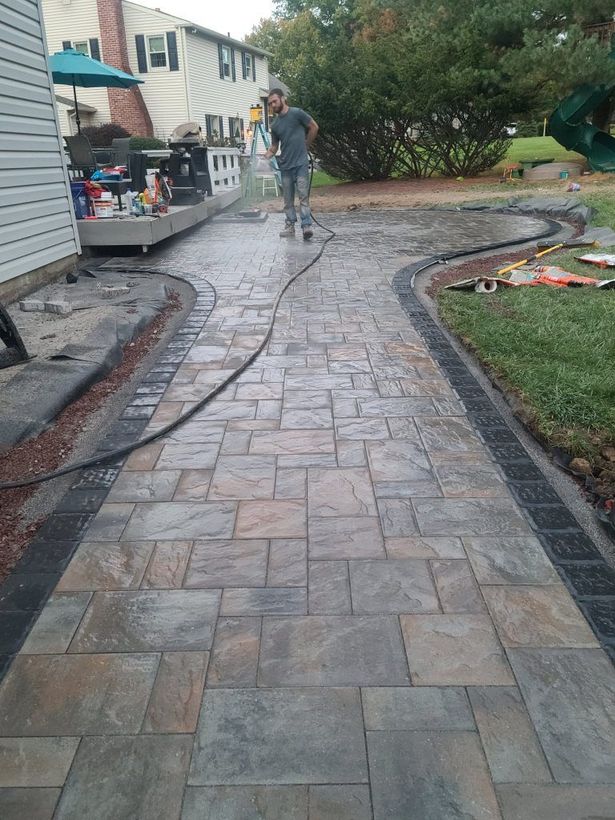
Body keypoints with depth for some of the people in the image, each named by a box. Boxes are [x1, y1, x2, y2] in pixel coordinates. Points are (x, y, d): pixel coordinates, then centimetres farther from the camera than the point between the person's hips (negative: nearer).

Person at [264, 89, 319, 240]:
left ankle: (306, 226, -14)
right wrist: (266, 157, -3)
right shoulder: (275, 125, 12)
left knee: (303, 196, -10)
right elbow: (274, 146, 15)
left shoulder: (297, 113, -2)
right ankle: (290, 226, 13)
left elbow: (314, 127, 5)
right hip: (285, 166, 5)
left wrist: (305, 146, 8)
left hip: (301, 164, -5)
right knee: (288, 199, 7)